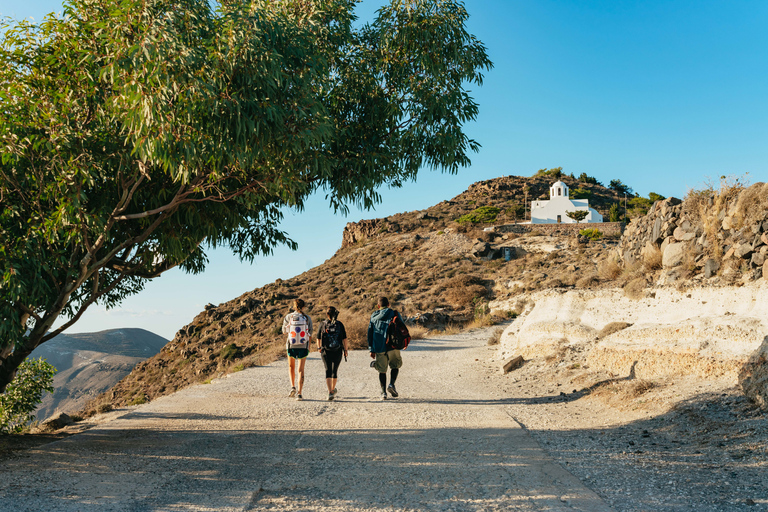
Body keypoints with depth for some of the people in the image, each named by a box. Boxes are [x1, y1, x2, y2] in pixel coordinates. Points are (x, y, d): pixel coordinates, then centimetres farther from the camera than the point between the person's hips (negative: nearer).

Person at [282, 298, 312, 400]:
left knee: (291, 366, 25)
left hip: (291, 346, 0)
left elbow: (284, 332, 6)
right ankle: (299, 394, 1)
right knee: (301, 370, 8)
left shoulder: (288, 317, -6)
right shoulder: (307, 318, -5)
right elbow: (310, 335, 0)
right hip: (303, 346, 0)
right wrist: (308, 346, 15)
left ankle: (293, 387, 10)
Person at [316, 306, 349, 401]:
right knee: (335, 370, 16)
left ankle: (330, 392, -16)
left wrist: (319, 347, 21)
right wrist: (345, 350, 6)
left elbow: (318, 338, 6)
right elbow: (344, 339, -3)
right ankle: (333, 389, 30)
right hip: (338, 351, 1)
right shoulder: (340, 325, -3)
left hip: (326, 351, -1)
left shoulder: (323, 324, -2)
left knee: (328, 370, -2)